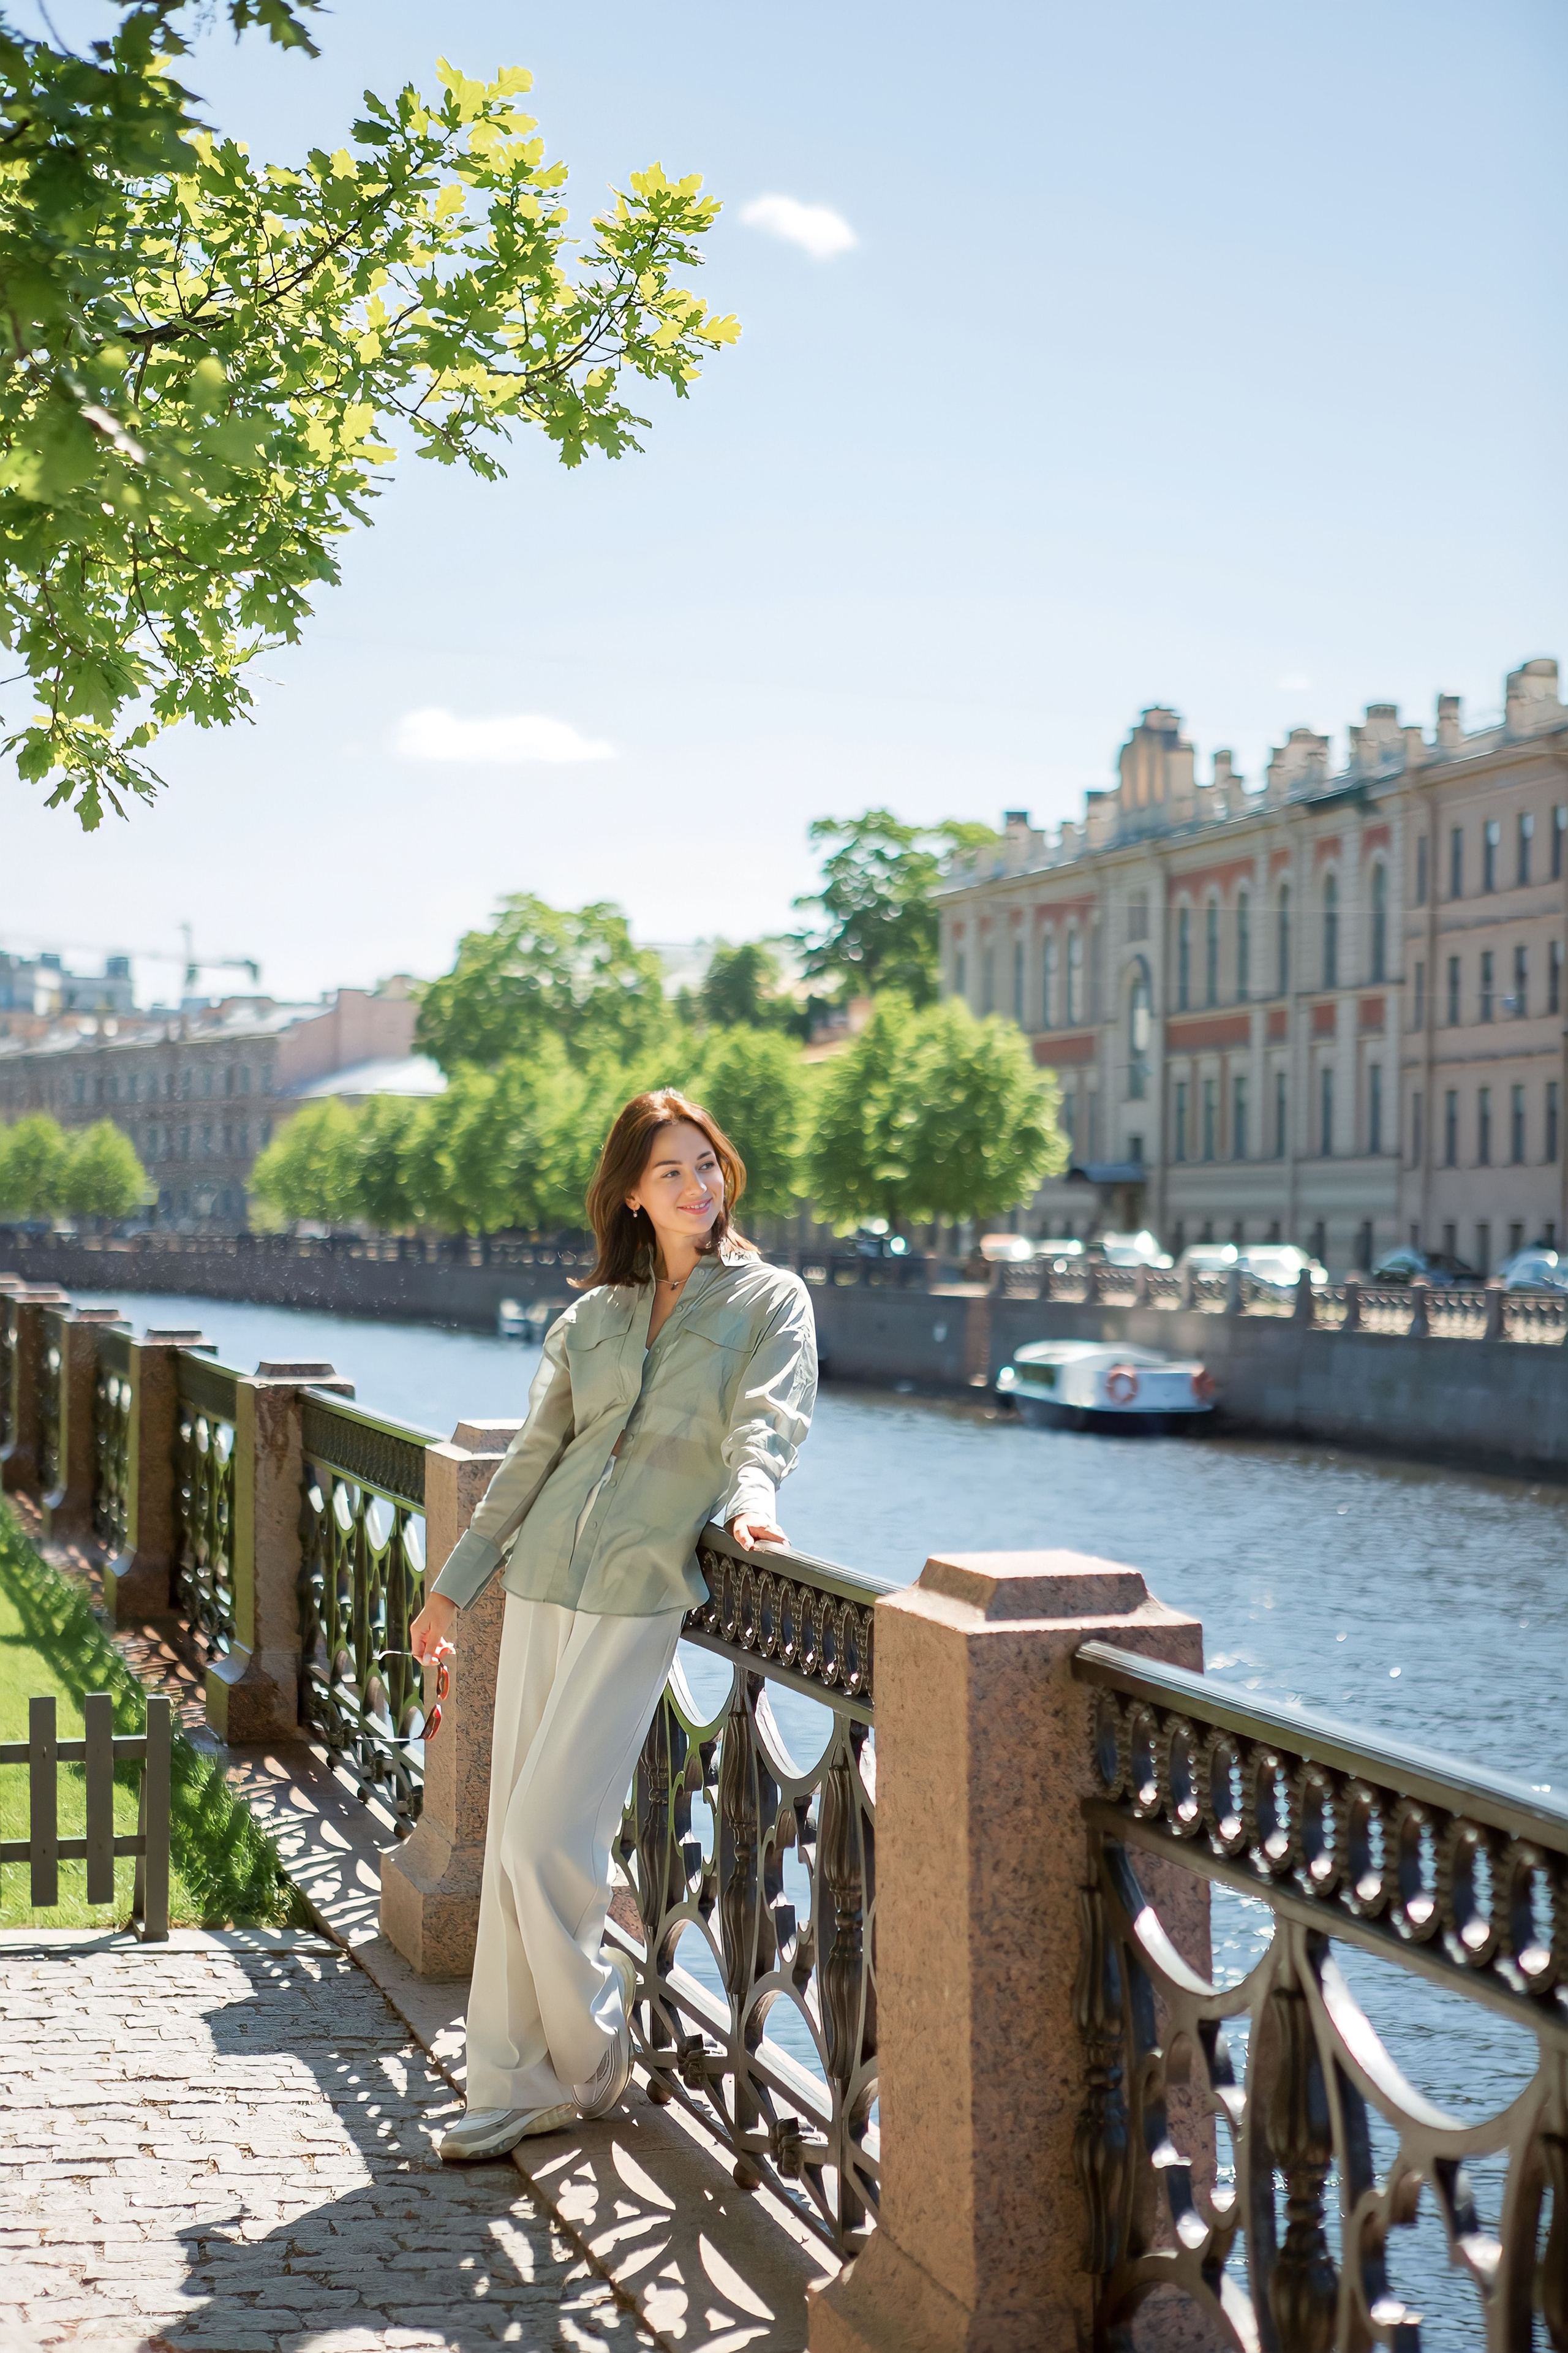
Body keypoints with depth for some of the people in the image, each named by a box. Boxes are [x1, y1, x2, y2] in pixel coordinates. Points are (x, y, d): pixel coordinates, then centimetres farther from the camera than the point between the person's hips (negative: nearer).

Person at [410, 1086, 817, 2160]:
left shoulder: (772, 1299, 5)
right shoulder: (593, 1316, 16)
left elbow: (767, 1419, -10)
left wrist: (748, 1498, -31)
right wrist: (455, 1583, 20)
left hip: (641, 1592, -5)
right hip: (543, 1577, 5)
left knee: (546, 1837, -11)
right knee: (513, 1839, 4)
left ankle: (592, 2055, 12)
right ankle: (520, 2083, 14)